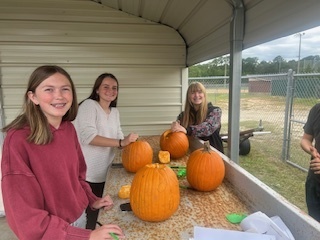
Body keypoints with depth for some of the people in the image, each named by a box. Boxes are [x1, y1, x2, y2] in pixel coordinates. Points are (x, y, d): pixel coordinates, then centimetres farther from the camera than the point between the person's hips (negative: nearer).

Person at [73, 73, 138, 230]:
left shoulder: (115, 112, 10)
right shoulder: (89, 105, -13)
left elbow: (118, 137, 9)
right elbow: (88, 136, -27)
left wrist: (130, 144, -12)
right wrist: (121, 143, -33)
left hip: (104, 174, 7)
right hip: (87, 175, -7)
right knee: (88, 216, 4)